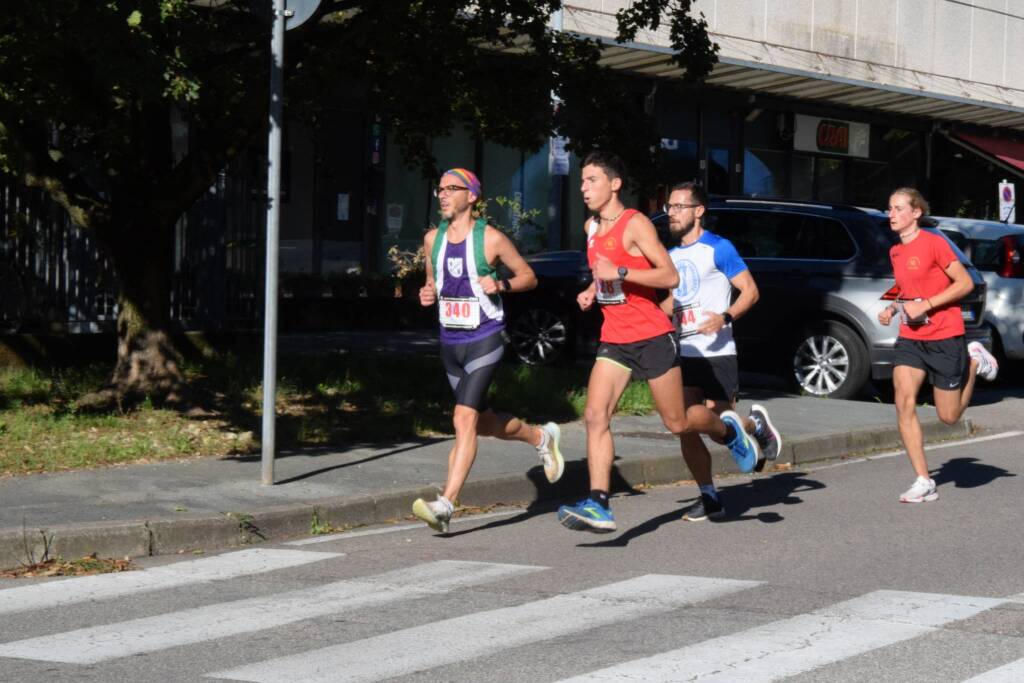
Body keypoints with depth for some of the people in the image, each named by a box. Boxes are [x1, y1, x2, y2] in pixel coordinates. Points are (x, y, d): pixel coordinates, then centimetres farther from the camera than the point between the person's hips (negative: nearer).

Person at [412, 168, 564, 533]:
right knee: (485, 423, 17)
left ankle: (446, 504, -21)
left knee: (464, 419, -18)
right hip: (450, 342, 7)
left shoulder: (491, 239, -8)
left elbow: (528, 276, 1)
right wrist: (428, 294, -2)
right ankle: (541, 436, 45)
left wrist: (501, 285, -18)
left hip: (484, 341, -6)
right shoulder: (433, 239, 7)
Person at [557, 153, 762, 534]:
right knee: (595, 415, -12)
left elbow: (670, 277, -19)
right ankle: (598, 506, -15)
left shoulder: (635, 224, -12)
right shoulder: (591, 228, 11)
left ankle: (729, 431, 36)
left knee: (677, 422, 4)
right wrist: (592, 291, 10)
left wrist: (619, 273, -25)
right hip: (614, 339, 6)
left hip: (651, 337, -6)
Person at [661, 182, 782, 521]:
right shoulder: (672, 255, 14)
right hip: (684, 354, 6)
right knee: (685, 428, -3)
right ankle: (709, 498, 8)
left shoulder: (718, 248, -6)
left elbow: (750, 290, -8)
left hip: (716, 354, -6)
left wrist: (725, 318, -23)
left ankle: (758, 424, 29)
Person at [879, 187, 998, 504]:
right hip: (910, 338, 5)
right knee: (903, 402, -15)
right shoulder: (895, 252, 8)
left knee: (949, 416, 4)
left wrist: (925, 305, -20)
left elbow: (965, 283, -13)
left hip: (944, 337, -5)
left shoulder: (934, 243, -12)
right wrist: (893, 308, 3)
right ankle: (923, 482, -9)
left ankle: (973, 361, 30)